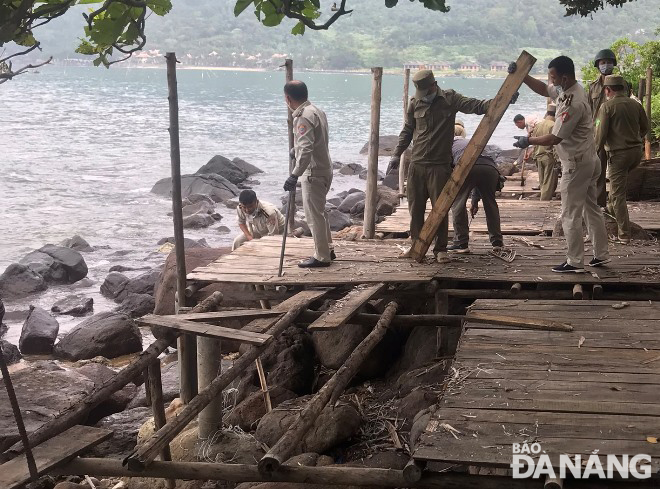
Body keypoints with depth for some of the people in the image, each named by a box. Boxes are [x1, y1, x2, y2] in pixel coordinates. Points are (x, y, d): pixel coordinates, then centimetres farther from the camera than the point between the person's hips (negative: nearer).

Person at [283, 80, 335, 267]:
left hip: (313, 173, -10)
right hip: (323, 169, 10)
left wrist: (294, 175, -35)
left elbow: (306, 149, -30)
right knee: (319, 211, 21)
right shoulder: (316, 110, 10)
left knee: (314, 215, -2)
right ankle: (327, 249, 30)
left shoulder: (303, 117, -21)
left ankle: (321, 257, 5)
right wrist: (296, 151, 42)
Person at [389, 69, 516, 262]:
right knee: (415, 207, 7)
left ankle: (440, 249, 7)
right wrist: (396, 154, 11)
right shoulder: (415, 103, 6)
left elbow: (476, 106, -9)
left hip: (440, 165, -3)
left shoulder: (450, 99, -1)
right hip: (417, 164, 3)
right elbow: (407, 131, 15)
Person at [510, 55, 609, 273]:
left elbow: (555, 138, -22)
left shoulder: (573, 103, -26)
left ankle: (575, 261, 5)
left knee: (570, 214, -2)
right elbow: (543, 89, 21)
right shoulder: (566, 90, 4)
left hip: (576, 164, -10)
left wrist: (529, 141, -7)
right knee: (591, 208, 17)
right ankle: (601, 255, 25)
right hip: (589, 160, 10)